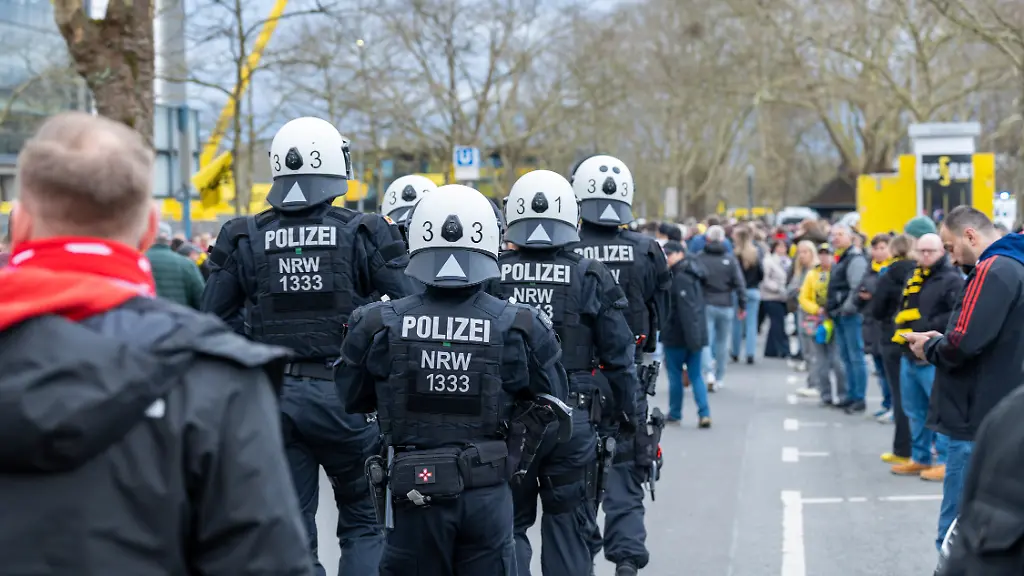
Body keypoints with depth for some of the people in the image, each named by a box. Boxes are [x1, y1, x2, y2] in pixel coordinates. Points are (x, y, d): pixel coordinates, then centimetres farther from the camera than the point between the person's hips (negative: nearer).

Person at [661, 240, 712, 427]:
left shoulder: (680, 278, -17)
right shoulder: (693, 275, 13)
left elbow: (686, 310, -23)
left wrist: (691, 336, -25)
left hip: (676, 335, -8)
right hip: (696, 335, 8)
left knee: (675, 374, 6)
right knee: (696, 375, 8)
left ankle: (675, 414, 16)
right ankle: (704, 414, -3)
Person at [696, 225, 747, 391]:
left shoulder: (699, 258, -4)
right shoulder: (730, 260, -2)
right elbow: (739, 284, -3)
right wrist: (742, 305, 5)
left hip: (705, 305, -1)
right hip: (725, 306, 1)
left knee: (706, 340, 0)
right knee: (722, 342, 12)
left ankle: (708, 372, -21)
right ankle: (719, 378, 18)